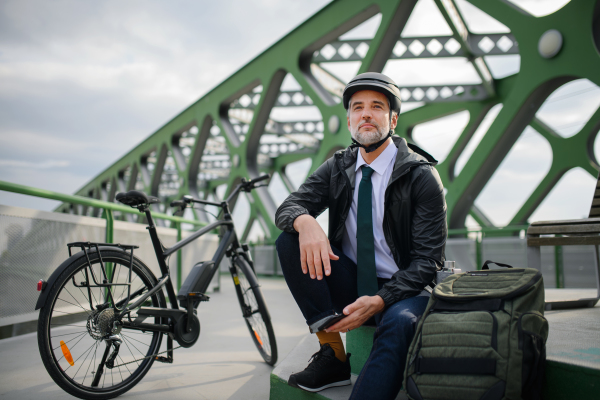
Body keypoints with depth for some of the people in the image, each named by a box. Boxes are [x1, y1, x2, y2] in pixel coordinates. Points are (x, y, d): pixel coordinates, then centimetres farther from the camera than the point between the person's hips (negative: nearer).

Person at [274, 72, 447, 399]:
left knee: (400, 322, -38)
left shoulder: (421, 175, -9)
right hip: (349, 286, 5)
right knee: (289, 240, -17)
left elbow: (426, 260, -13)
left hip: (399, 288, -4)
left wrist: (378, 300, -28)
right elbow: (287, 207, -3)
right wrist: (305, 221, -30)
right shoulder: (338, 167, 5)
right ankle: (333, 354, -16)